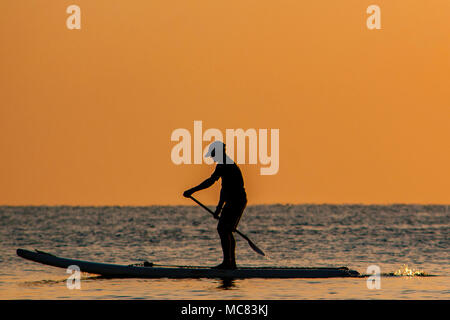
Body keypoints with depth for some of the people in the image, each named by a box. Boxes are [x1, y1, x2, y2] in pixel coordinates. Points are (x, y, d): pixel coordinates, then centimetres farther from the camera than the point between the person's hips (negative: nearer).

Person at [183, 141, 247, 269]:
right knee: (226, 231, 13)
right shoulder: (227, 164, 20)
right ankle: (231, 263, 14)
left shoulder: (223, 165, -14)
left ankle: (227, 262, -13)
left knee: (223, 229, -12)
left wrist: (192, 190, -22)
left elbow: (210, 181, -23)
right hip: (236, 201, 10)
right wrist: (219, 208, 28)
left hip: (235, 201, -10)